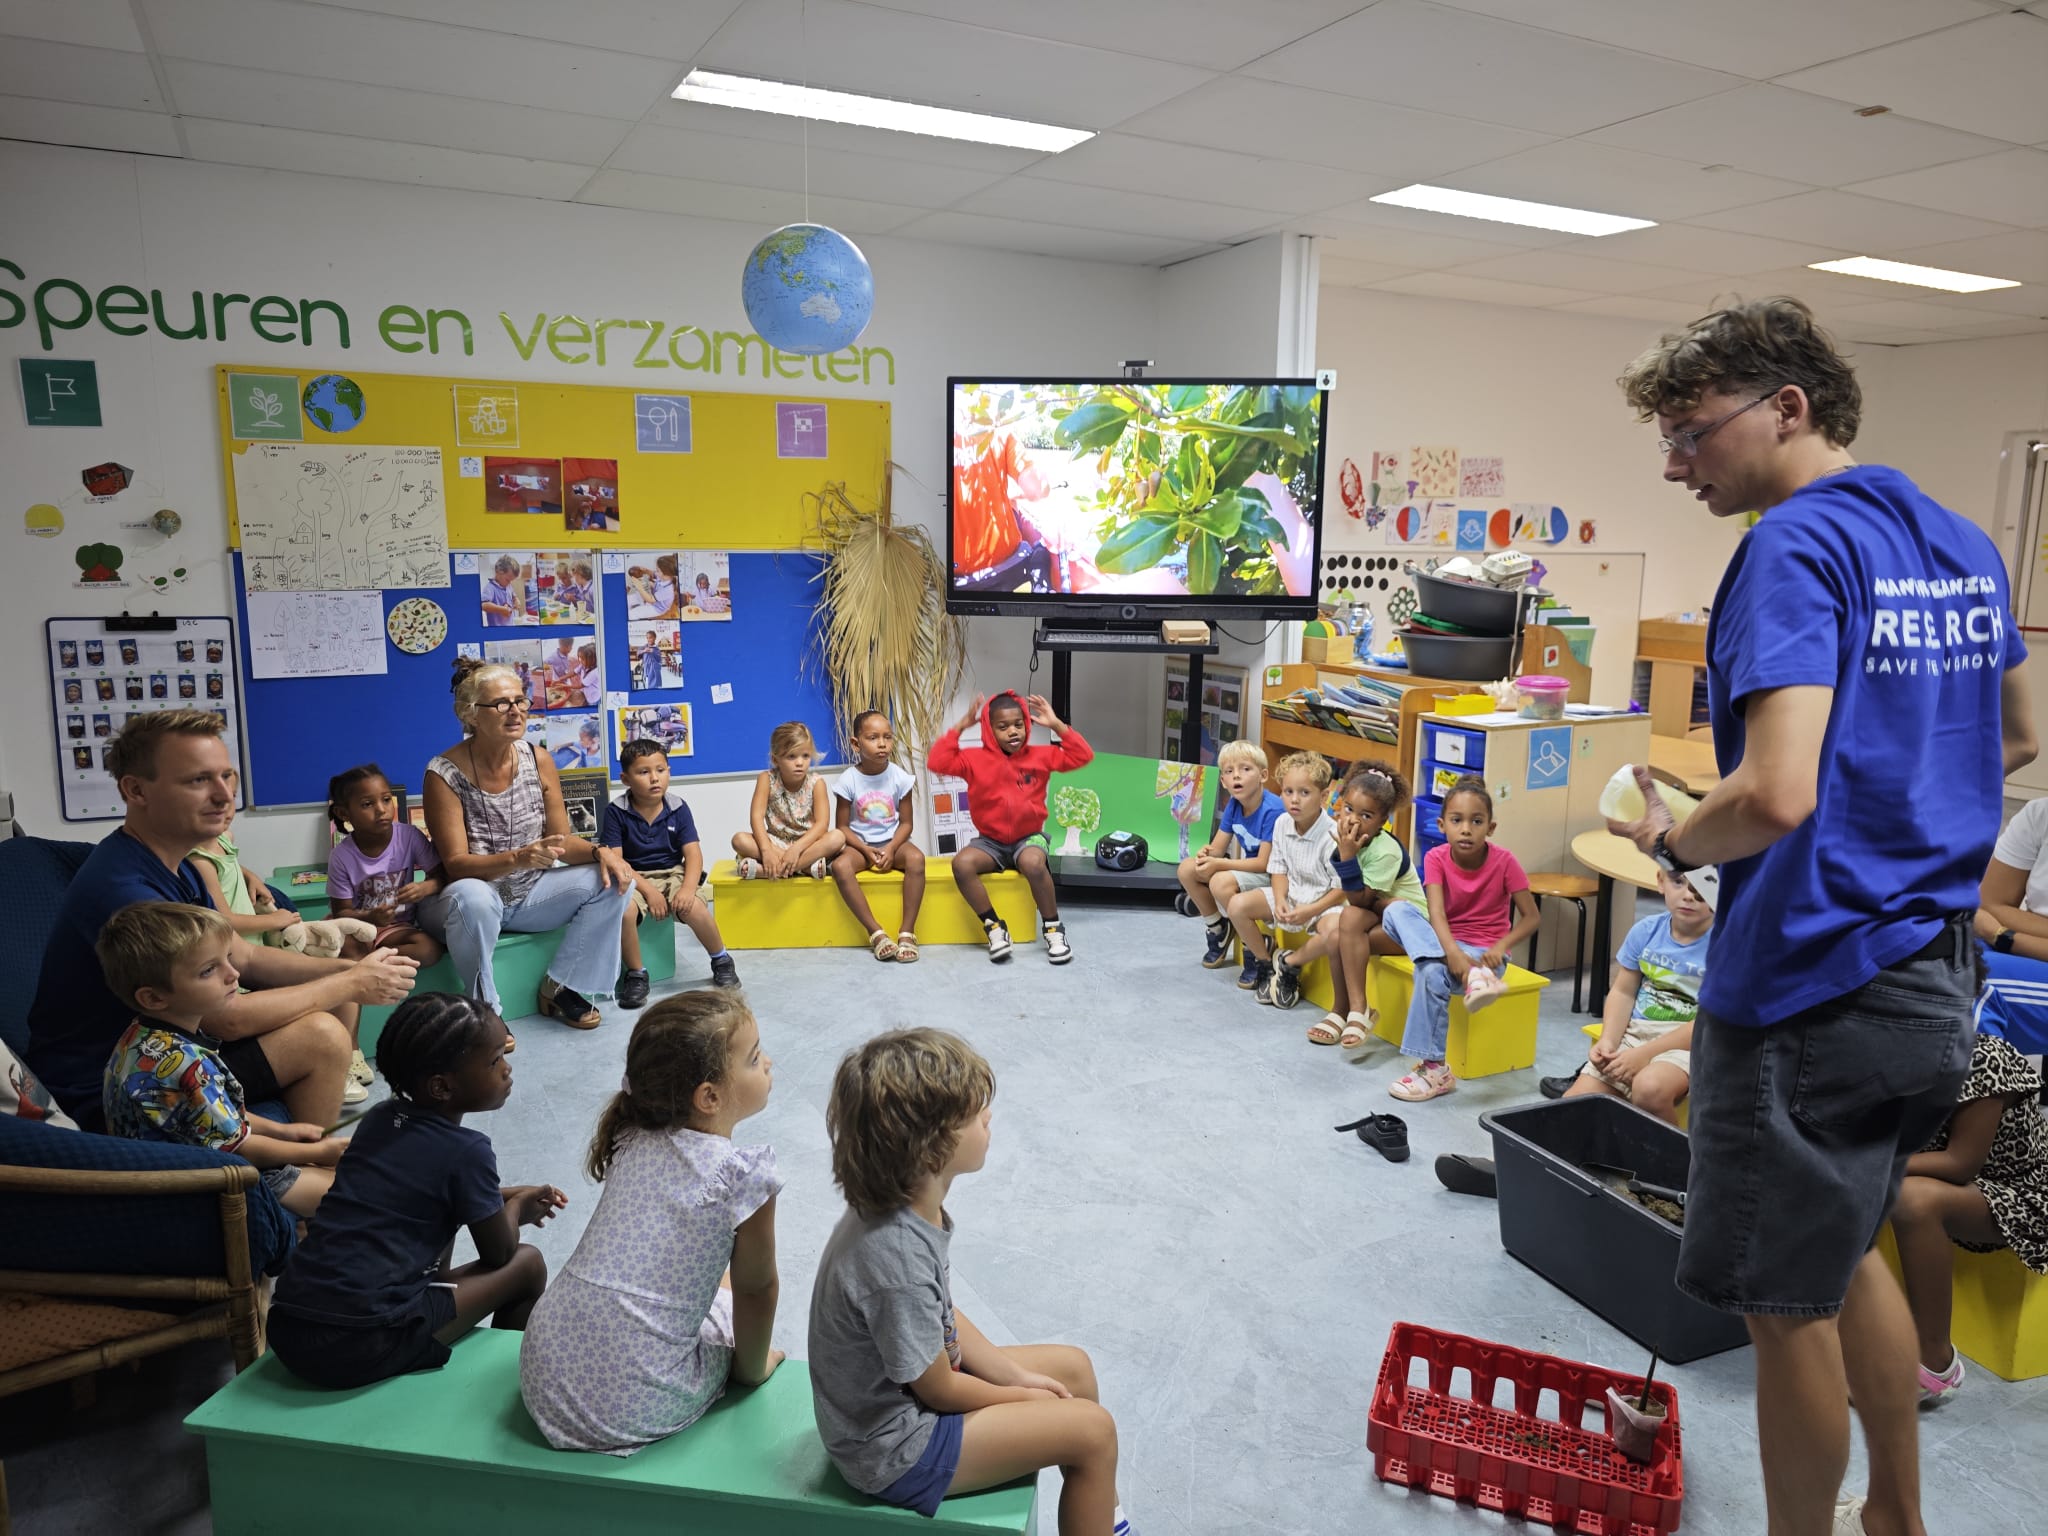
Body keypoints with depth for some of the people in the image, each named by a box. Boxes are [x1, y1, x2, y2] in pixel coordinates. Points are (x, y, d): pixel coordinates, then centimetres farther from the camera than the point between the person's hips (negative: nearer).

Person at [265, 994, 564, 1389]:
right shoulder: (467, 1151, -10)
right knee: (527, 1263, 7)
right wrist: (515, 1208, 24)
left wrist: (502, 1197, 29)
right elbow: (499, 1253, 4)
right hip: (364, 1349, -8)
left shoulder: (379, 1119, 10)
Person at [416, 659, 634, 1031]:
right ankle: (484, 1009, -18)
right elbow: (456, 864, -21)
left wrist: (599, 852, -22)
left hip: (528, 893, 5)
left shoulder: (538, 760, -5)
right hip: (466, 901, -5)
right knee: (473, 897, -39)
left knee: (611, 879, -14)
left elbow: (561, 839, -1)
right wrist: (518, 858, -38)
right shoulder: (445, 774, -17)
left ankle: (560, 987, -4)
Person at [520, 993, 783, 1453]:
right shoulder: (742, 1176, -16)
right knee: (735, 1304, 20)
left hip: (542, 1383, 5)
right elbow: (757, 1288, -1)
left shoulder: (633, 1138, 3)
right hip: (631, 1412, -5)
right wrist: (753, 1369, 16)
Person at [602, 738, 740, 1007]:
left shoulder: (678, 807, -2)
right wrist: (648, 891, -22)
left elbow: (693, 853, -6)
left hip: (672, 874, 1)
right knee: (624, 910, -34)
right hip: (634, 878, -1)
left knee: (694, 909, -28)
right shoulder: (616, 812, -7)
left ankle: (721, 961, 2)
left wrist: (688, 888, -25)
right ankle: (635, 974, -8)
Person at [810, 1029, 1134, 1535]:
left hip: (914, 1381, 9)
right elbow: (939, 1391, -21)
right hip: (893, 1451, -9)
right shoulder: (896, 1258, -36)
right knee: (1092, 1429, -9)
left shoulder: (904, 1207, -9)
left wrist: (1014, 1374, 3)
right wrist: (1022, 1397, -5)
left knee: (1074, 1367, 14)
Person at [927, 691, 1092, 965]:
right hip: (990, 840, 1)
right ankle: (994, 926, -15)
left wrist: (1057, 725, -11)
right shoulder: (975, 760, -3)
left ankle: (1054, 928, -16)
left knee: (1034, 863, -37)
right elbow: (937, 762, -15)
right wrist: (960, 727, -17)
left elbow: (1083, 756, -4)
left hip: (1028, 837, -1)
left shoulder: (1040, 756, 0)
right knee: (961, 863, -29)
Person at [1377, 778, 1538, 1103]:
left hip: (1484, 951, -3)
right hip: (1443, 943, 3)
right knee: (1395, 910, -25)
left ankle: (1434, 1068, -25)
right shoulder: (1436, 859, -8)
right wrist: (1452, 952, -40)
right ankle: (1471, 977, -38)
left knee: (1432, 973, -34)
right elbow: (1436, 913, -21)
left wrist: (1500, 947, -26)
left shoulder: (1503, 861, -12)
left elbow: (1530, 917, -8)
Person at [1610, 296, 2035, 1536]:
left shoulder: (1797, 546, -18)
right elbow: (2017, 739, 22)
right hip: (1934, 973, 10)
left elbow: (1776, 795, -29)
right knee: (1842, 1250, 26)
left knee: (1789, 1297, 9)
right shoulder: (1962, 542, 10)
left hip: (1812, 982, -9)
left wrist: (1670, 839, -11)